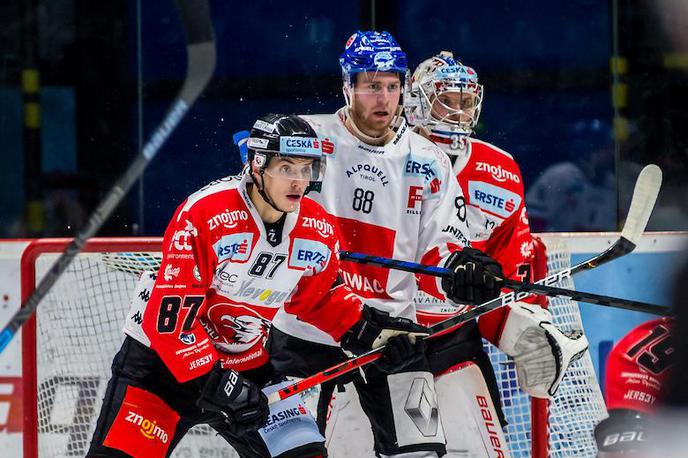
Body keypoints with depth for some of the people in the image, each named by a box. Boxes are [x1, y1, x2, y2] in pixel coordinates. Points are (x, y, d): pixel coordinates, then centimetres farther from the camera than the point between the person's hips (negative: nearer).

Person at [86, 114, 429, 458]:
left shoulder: (319, 231, -6)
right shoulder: (204, 214, -26)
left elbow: (318, 297, 14)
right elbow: (170, 314, -28)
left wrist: (367, 329, -2)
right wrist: (212, 381, -31)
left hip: (248, 365, 5)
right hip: (163, 361, -5)